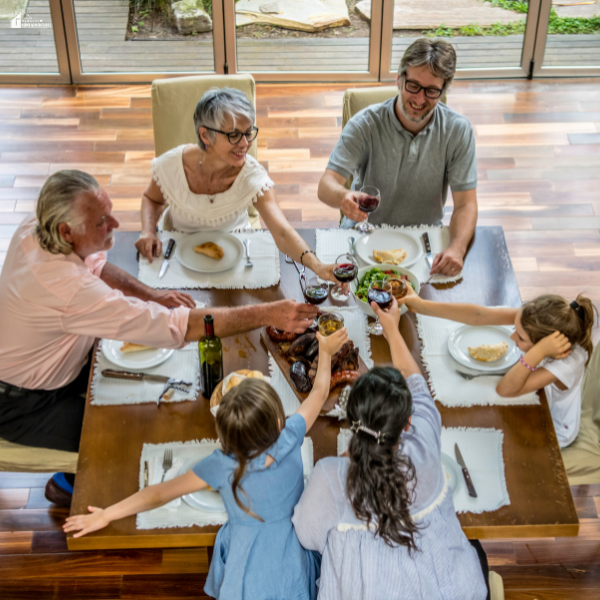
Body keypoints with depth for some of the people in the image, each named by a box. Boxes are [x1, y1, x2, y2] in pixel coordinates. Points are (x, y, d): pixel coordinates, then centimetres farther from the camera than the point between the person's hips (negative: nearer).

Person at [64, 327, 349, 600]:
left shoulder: (222, 466, -22)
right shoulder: (290, 441, -19)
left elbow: (160, 494, -14)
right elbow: (319, 392, -1)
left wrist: (107, 515, -2)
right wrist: (325, 352, 17)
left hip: (247, 576, -2)